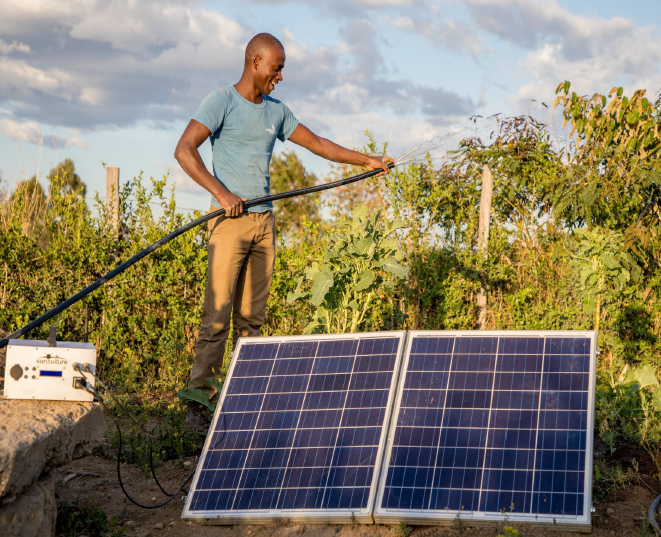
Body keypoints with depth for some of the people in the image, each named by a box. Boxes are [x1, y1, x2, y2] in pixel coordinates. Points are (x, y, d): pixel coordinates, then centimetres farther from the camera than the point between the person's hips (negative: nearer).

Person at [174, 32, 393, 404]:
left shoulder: (276, 111, 16)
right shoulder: (222, 101, -5)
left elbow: (317, 144, 25)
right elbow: (185, 151, -15)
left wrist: (367, 160, 23)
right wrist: (221, 193, -23)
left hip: (265, 221, 7)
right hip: (231, 220, -6)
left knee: (252, 316, 6)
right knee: (218, 314, -11)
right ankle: (200, 388, -7)